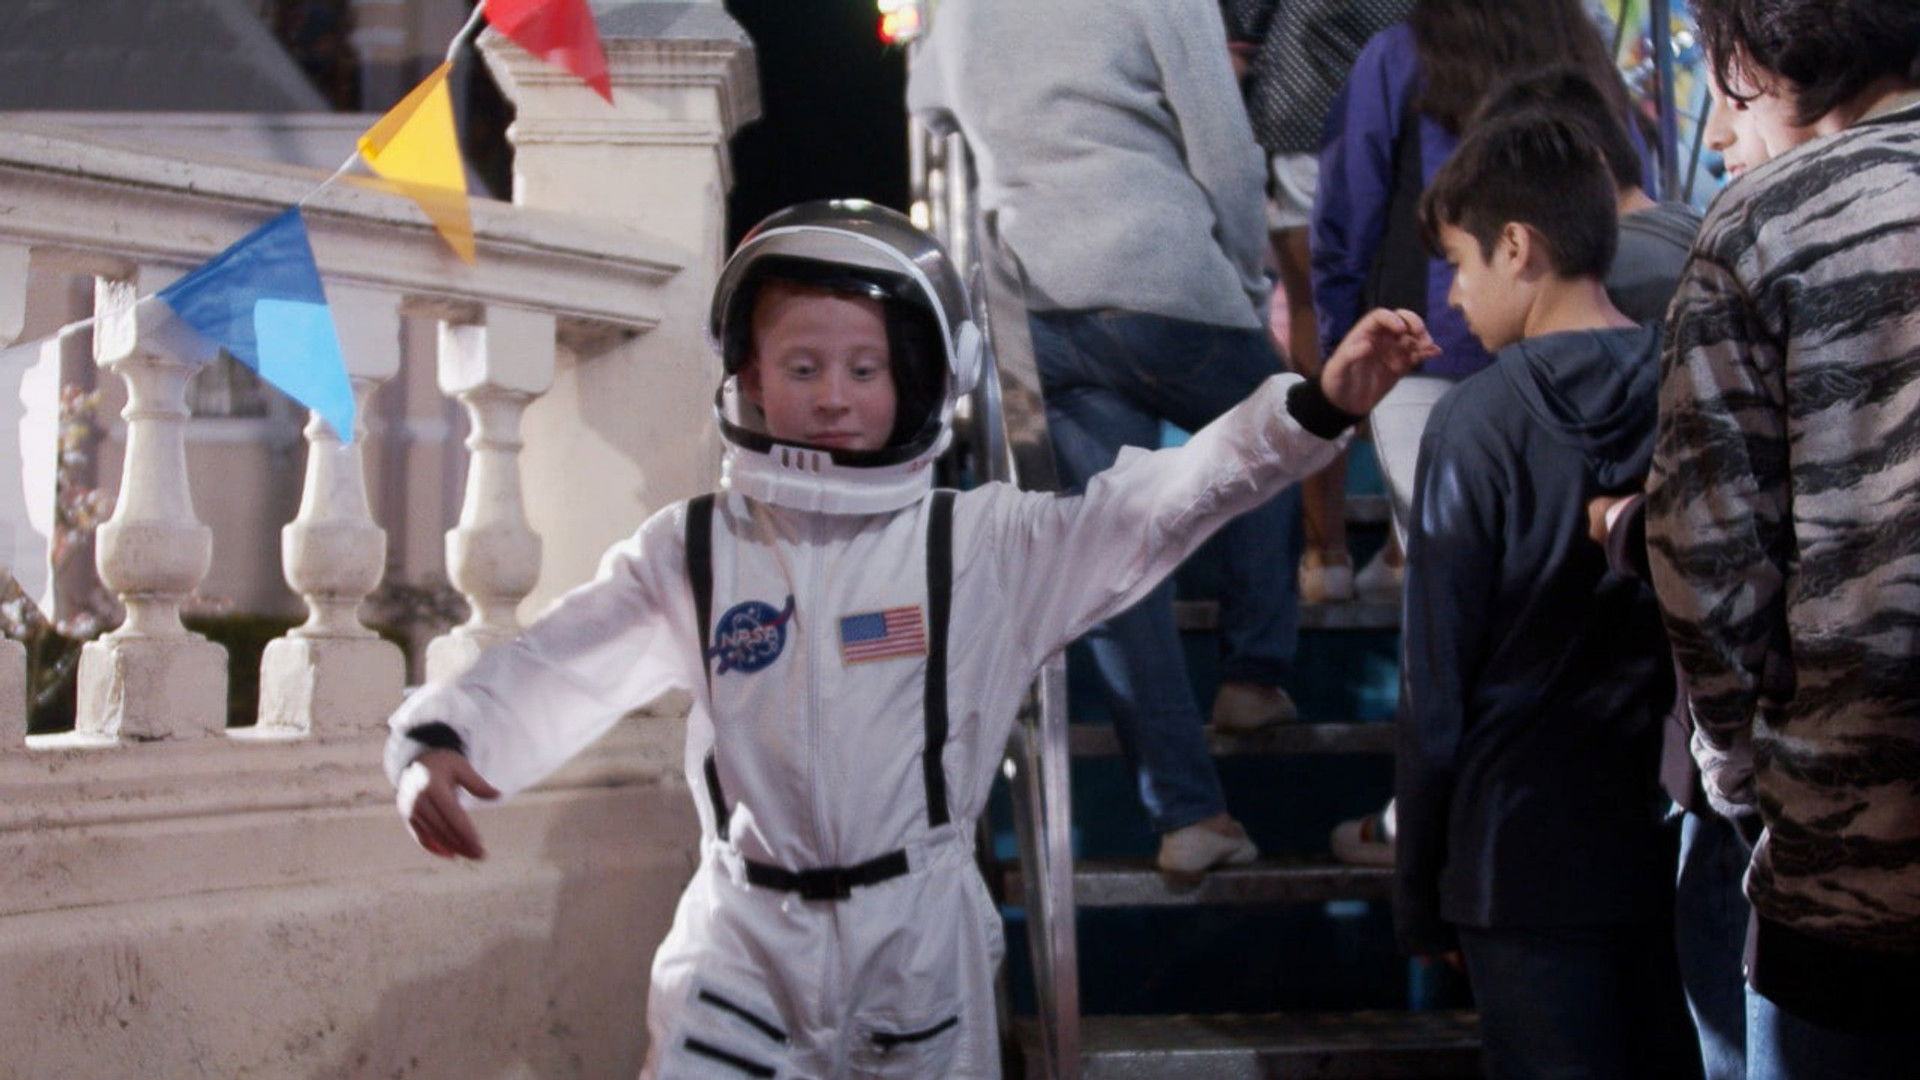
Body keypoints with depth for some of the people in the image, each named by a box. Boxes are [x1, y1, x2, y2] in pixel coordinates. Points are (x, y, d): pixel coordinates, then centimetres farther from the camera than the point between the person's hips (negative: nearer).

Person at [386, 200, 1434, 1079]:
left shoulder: (978, 546, -4)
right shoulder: (690, 554, -1)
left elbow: (1158, 503, -12)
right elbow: (551, 667, -3)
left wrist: (1316, 408, -23)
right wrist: (438, 740, -21)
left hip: (918, 940, 0)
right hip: (746, 938, 0)